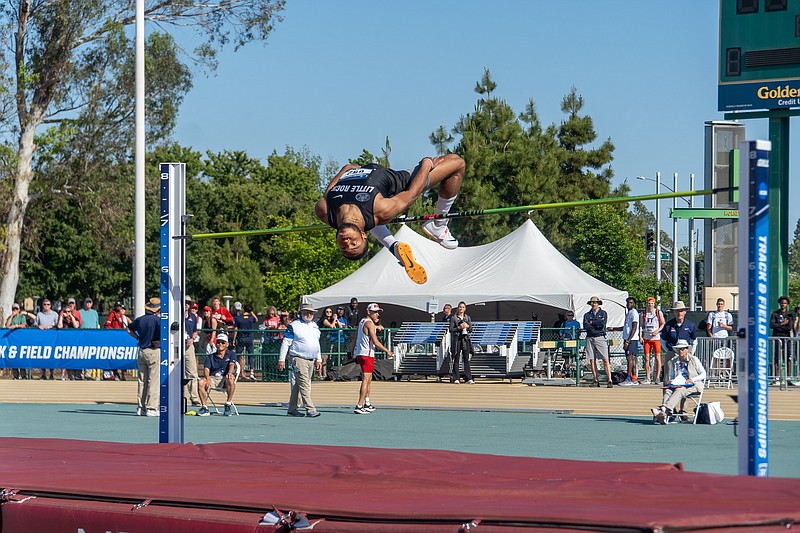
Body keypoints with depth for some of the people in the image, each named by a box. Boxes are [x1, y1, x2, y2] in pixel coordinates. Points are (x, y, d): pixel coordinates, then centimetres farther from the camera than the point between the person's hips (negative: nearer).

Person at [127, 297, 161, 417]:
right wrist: (161, 342, -8)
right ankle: (151, 408, -4)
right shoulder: (158, 320, -10)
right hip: (154, 352, -6)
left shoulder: (139, 320, 7)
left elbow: (129, 329, 22)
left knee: (142, 380, 10)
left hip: (141, 351, 6)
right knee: (154, 381, -2)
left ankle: (140, 407, 12)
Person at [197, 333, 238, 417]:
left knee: (231, 380, -39)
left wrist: (230, 373, -29)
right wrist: (207, 378, -20)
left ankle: (228, 406, -33)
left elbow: (232, 364, -5)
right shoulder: (210, 357, 19)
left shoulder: (231, 354, 15)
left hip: (225, 379, -2)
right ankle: (204, 407, -27)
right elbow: (206, 369, 4)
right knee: (201, 382, -29)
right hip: (213, 378, 2)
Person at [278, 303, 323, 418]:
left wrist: (318, 359, 22)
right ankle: (310, 409, -17)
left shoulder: (315, 326, 17)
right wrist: (281, 359, -8)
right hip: (299, 359, -7)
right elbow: (285, 343, -4)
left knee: (298, 386, 9)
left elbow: (317, 343, 26)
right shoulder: (294, 326, -5)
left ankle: (292, 409, 13)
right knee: (304, 385, -13)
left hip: (311, 360, 7)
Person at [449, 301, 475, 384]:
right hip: (457, 339, -2)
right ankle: (456, 378, 1)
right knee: (456, 359, -1)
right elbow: (451, 329, -3)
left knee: (466, 359, 0)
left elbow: (471, 329, 11)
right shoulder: (453, 318, 2)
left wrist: (467, 326, -9)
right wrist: (459, 327, -15)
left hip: (465, 339, 2)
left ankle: (468, 378, -1)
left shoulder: (468, 318, 12)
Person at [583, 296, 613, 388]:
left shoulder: (603, 313, 9)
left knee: (605, 360, -8)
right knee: (592, 360, 1)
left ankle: (609, 380, -10)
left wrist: (592, 322, -3)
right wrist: (597, 324, -8)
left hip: (600, 338, -3)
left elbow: (603, 323, -10)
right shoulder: (587, 315, 13)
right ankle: (596, 381, 7)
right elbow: (585, 326, -4)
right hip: (590, 338, 3)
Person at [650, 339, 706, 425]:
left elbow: (703, 374, 3)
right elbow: (671, 377, 23)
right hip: (678, 385, 4)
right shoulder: (673, 362, 18)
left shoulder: (694, 360, 6)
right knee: (668, 391, -29)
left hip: (693, 386, -4)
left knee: (679, 391, -36)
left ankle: (664, 409, -57)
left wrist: (692, 380, -12)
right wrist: (671, 381, -2)